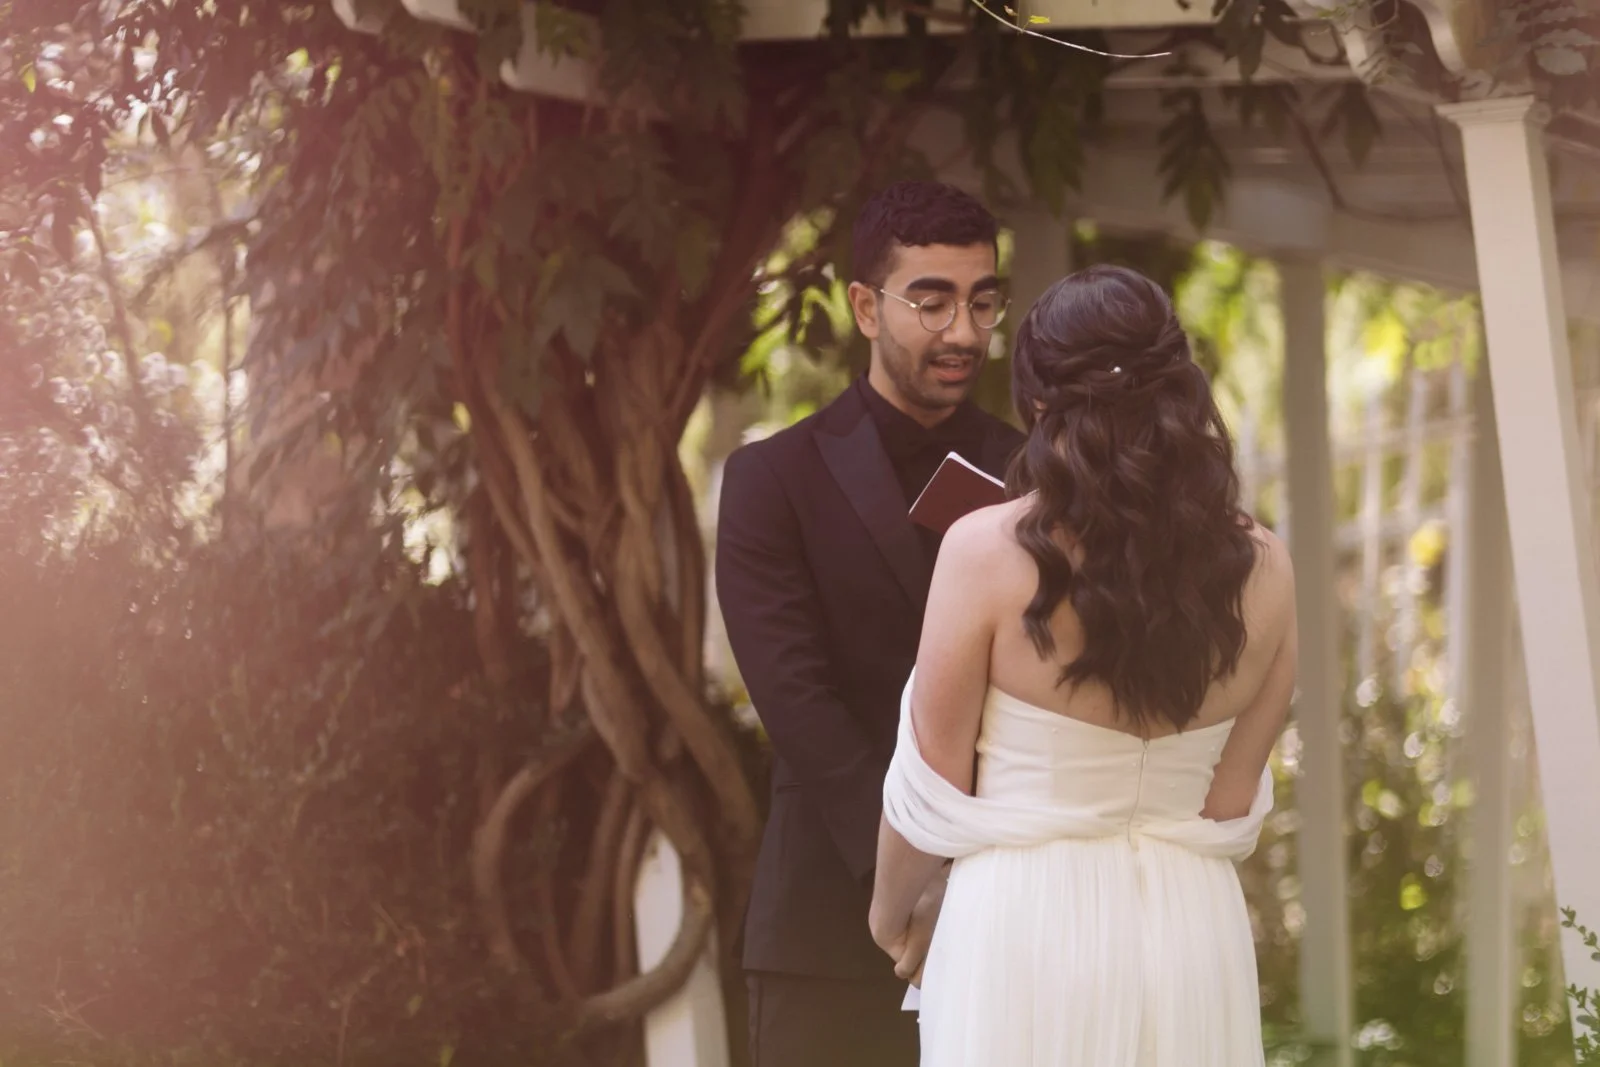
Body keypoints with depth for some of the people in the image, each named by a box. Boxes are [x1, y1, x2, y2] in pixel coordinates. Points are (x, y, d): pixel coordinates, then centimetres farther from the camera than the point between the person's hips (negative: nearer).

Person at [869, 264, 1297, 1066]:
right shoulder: (1262, 570, 0)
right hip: (1193, 931, 3)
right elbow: (1233, 801, 9)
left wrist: (890, 915, 15)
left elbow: (932, 790, -3)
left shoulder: (989, 550, -10)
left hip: (1028, 924, -3)